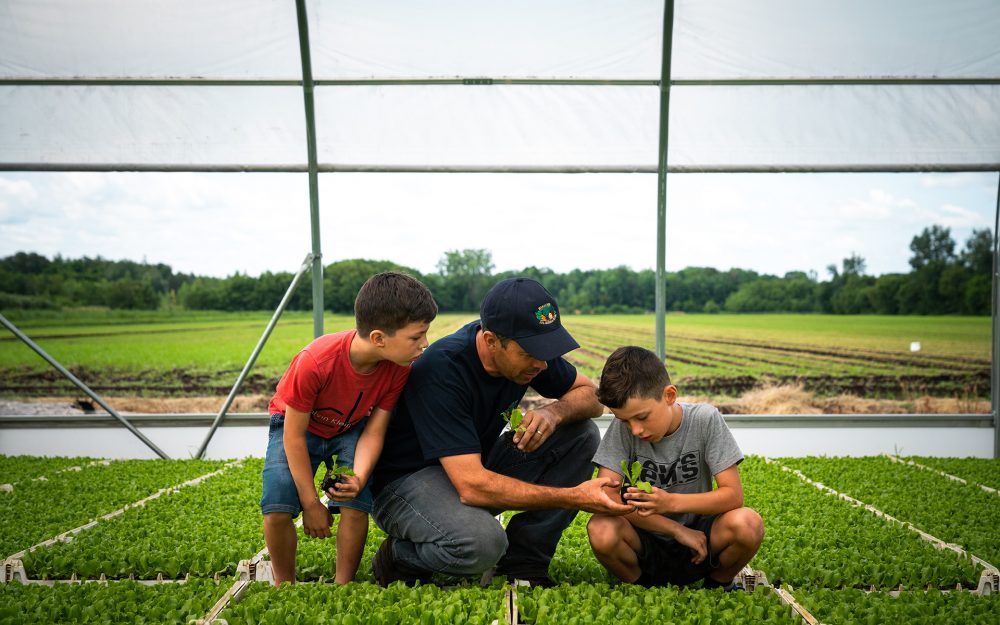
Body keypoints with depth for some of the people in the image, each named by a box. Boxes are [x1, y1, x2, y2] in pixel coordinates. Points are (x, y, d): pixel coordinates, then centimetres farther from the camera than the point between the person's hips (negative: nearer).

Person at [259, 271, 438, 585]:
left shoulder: (399, 368, -25)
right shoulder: (314, 362, -37)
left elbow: (373, 432, -17)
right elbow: (294, 436, -25)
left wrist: (359, 478, -37)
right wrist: (311, 504, -20)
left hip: (352, 429, 2)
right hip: (297, 424, -2)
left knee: (356, 506, -22)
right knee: (278, 510, -21)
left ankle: (343, 586, 2)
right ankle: (284, 585, 7)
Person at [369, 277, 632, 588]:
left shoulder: (528, 346, -11)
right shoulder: (443, 368, -32)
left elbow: (589, 393, 2)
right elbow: (472, 485, -37)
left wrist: (554, 412, -22)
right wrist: (573, 497, -35)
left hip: (477, 464, 7)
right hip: (407, 480, -7)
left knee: (582, 434, -9)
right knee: (482, 542, -38)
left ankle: (521, 563, -5)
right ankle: (398, 557, -4)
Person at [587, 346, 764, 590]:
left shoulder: (705, 420, -12)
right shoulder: (623, 427, -12)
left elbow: (733, 494, -15)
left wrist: (670, 502, -32)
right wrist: (677, 529, -21)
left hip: (700, 537, 0)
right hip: (647, 545, 0)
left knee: (747, 523, -30)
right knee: (601, 529, -31)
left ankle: (718, 584, 3)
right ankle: (641, 587, 1)